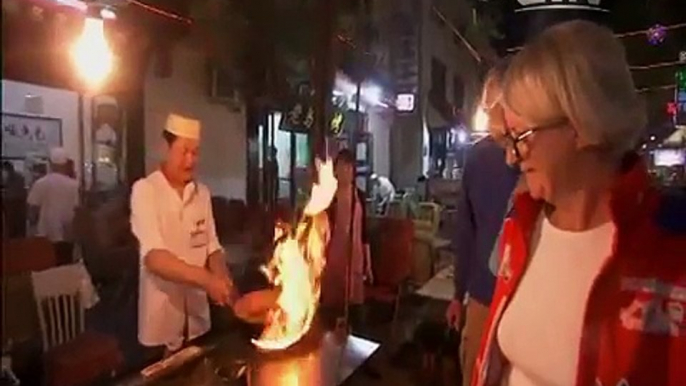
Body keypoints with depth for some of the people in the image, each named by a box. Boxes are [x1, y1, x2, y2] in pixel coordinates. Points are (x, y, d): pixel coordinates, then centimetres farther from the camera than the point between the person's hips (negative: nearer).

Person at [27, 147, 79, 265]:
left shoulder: (40, 183, -7)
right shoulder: (74, 185, -8)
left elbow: (33, 209, -4)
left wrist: (33, 224, 16)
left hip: (45, 237, 0)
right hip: (66, 237, 0)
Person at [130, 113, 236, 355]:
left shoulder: (202, 193, 4)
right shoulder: (144, 190, -12)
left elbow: (212, 247, 5)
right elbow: (154, 257, -23)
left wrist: (223, 280, -15)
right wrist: (206, 279, -34)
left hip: (197, 315, 5)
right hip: (160, 318, -4)